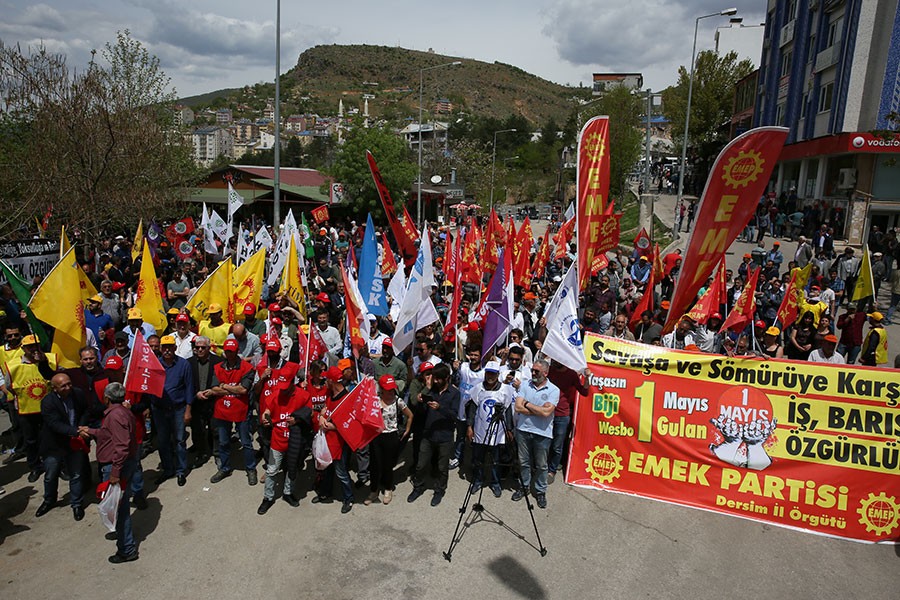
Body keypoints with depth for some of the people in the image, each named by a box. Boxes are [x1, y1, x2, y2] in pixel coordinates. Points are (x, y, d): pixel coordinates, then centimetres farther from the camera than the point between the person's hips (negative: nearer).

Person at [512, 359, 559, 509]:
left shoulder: (553, 390, -7)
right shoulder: (525, 386, 2)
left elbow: (546, 412, -19)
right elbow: (518, 408, -8)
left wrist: (527, 404, -10)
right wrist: (539, 411, -13)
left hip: (542, 433, -3)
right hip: (523, 429, 3)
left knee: (541, 465, 9)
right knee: (524, 462, 14)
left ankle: (541, 491, 25)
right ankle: (525, 486, 33)